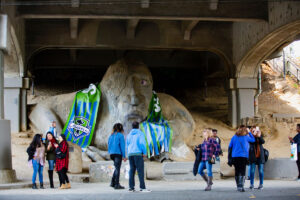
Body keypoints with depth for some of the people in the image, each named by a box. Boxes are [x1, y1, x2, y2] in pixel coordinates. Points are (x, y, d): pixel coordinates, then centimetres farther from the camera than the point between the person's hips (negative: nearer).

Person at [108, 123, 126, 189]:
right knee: (117, 168, -3)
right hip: (118, 153, -6)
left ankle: (113, 183, 11)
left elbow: (109, 145, 14)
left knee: (117, 168, 17)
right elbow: (122, 146, -10)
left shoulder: (111, 136, 13)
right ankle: (116, 185, -3)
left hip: (112, 153, 6)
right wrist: (124, 156, -9)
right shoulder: (120, 135, -6)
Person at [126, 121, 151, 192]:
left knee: (132, 170, 7)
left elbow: (127, 145, 16)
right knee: (140, 170, -8)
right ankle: (142, 187, -13)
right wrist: (144, 153, -4)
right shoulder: (140, 133, -1)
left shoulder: (129, 135, 16)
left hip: (130, 154, 6)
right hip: (138, 154, -6)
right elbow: (142, 143, -10)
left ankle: (131, 187, 4)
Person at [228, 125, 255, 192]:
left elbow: (230, 147, 10)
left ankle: (238, 186, 17)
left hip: (235, 156, 4)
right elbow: (253, 140, 16)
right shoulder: (246, 137, -1)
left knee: (237, 172, 11)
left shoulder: (234, 137, 9)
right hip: (243, 156, -4)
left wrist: (230, 158, 16)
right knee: (242, 172, -7)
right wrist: (249, 132, 23)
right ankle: (241, 186, -20)